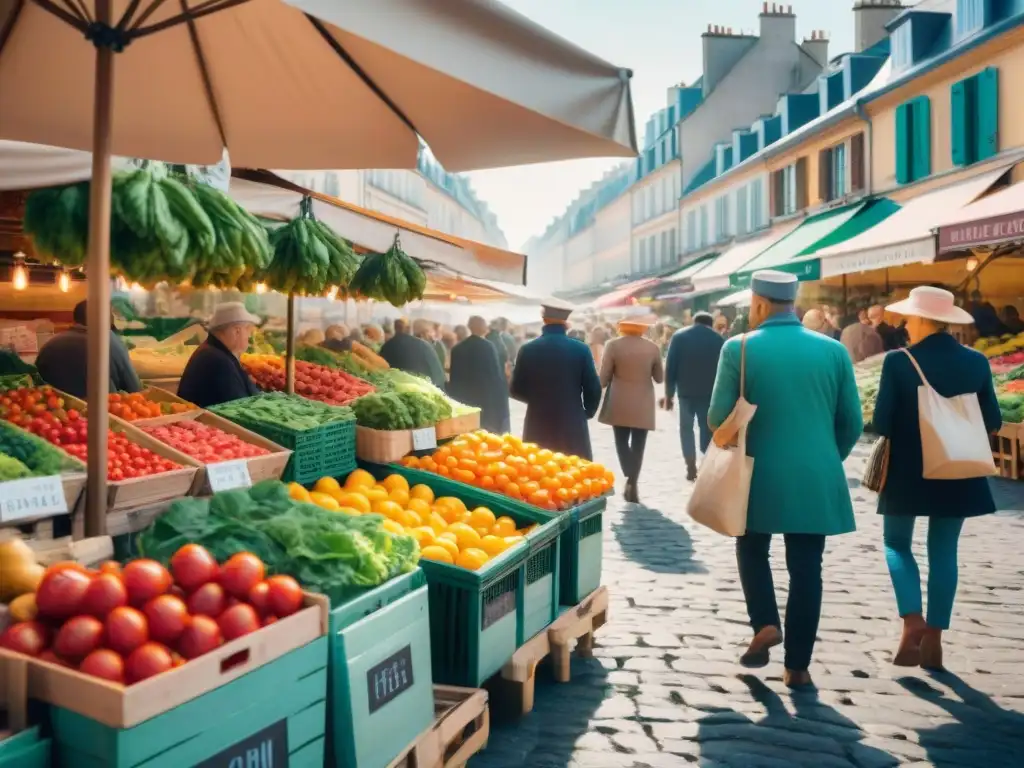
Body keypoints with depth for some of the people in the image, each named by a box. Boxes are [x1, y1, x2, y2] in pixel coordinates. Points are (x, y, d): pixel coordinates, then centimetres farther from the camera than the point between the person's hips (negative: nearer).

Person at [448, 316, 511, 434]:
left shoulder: (457, 349, 3)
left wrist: (456, 399, 14)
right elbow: (496, 375, -8)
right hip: (487, 400, -4)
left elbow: (454, 378, 6)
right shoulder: (488, 346, -10)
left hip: (464, 400, 4)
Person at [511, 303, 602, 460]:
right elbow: (593, 389, -4)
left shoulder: (527, 350, -4)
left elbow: (517, 390, 2)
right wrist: (586, 413, 14)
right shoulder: (581, 349, -6)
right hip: (573, 426, -1)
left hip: (537, 427, 1)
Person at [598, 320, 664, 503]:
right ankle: (633, 483, 4)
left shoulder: (613, 345, -8)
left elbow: (604, 377, -6)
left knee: (622, 441, 11)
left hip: (619, 404, -1)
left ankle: (629, 478, -8)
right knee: (638, 445, 8)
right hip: (642, 406, 1)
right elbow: (659, 378, 6)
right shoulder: (653, 347, -3)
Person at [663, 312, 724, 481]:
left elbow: (670, 368, -3)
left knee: (686, 428, 10)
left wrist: (669, 394, 0)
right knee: (708, 428, 10)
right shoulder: (718, 339, 5)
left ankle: (691, 467, 2)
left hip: (686, 391, -1)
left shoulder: (679, 336, 1)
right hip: (710, 392, 1)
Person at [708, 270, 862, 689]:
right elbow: (851, 423, 3)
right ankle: (797, 666, 14)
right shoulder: (833, 350, 0)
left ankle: (765, 624, 5)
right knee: (806, 570, 9)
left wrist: (734, 439, 15)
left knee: (752, 550, 22)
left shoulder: (739, 348, -8)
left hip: (760, 476, -1)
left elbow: (718, 418, -8)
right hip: (817, 480, 2)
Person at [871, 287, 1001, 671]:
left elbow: (881, 424, -14)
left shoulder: (899, 362, -13)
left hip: (908, 470, -3)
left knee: (897, 543, 14)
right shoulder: (976, 362, -1)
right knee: (944, 551, 12)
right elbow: (992, 422, 4)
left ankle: (913, 622, -4)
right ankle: (934, 640, 15)